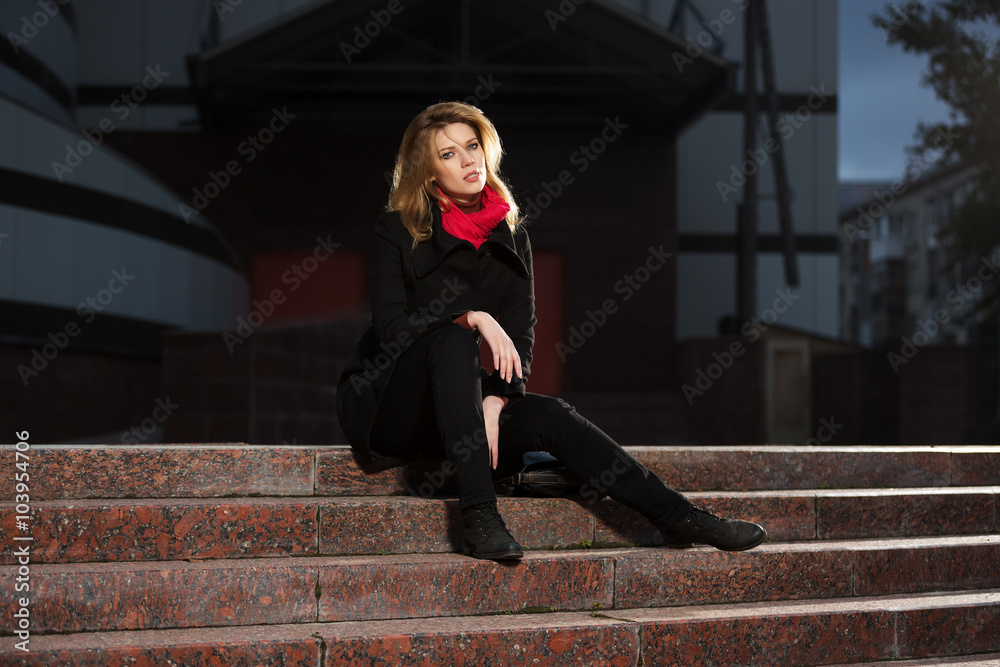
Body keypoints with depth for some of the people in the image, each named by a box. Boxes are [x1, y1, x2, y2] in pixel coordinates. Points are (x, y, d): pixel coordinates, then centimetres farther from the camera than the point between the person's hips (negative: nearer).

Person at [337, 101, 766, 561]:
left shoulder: (510, 235, 7)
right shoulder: (397, 232, -6)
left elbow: (520, 332, -1)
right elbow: (391, 327, -16)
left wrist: (494, 400, -17)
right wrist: (473, 318, -28)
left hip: (457, 412, 4)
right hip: (382, 406, -4)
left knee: (549, 417, -23)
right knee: (453, 340, -34)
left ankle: (679, 518, -23)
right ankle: (478, 516, -39)